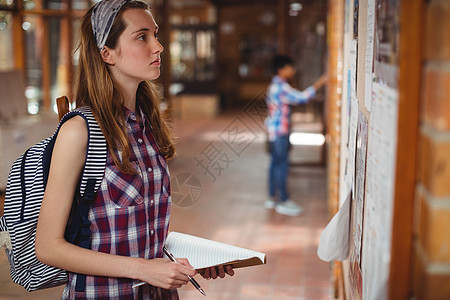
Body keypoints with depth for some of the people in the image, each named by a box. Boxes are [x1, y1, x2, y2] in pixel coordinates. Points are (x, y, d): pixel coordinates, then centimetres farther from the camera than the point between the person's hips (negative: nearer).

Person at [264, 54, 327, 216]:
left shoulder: (275, 85, 16)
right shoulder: (281, 87, -18)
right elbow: (301, 97, -26)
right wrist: (319, 83, -20)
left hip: (274, 131, 10)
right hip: (279, 132, -10)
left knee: (276, 163, 13)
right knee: (282, 164, -5)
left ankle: (272, 198, 20)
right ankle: (283, 201, 0)